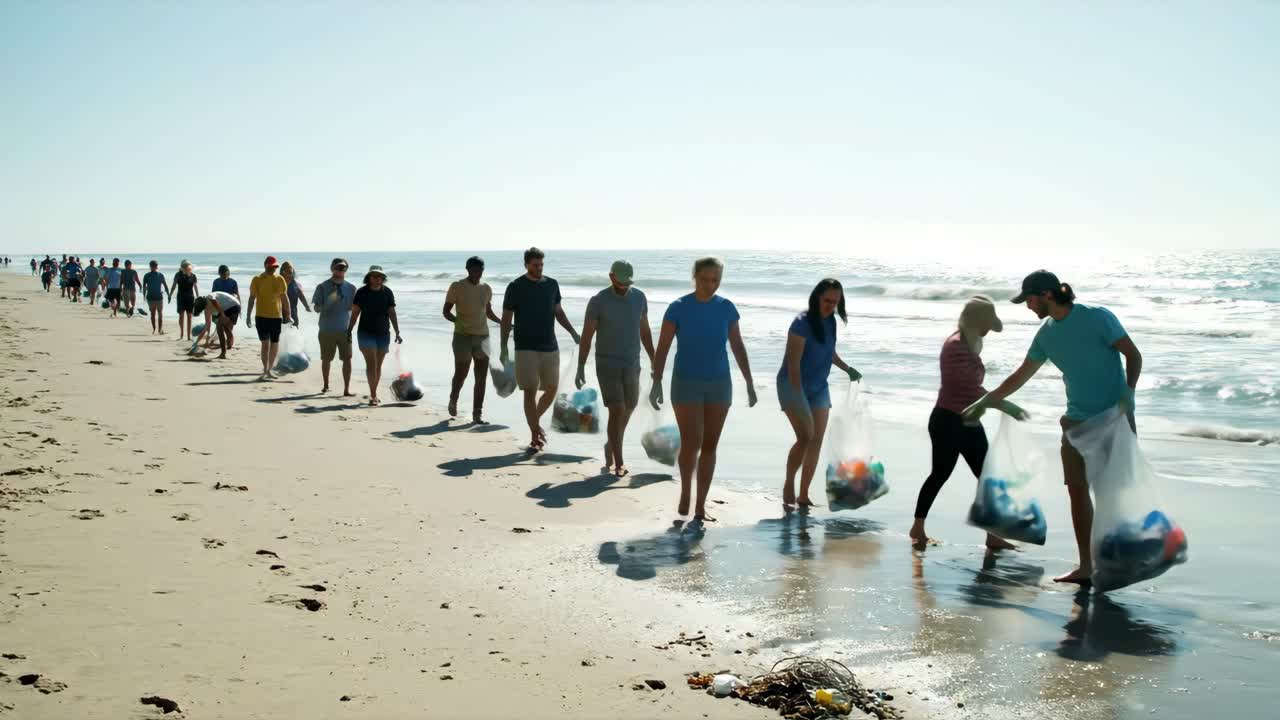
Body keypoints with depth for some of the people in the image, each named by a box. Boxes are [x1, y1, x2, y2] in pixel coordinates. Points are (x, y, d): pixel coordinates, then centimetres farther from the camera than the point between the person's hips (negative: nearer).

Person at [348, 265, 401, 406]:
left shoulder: (387, 292, 1)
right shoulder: (362, 292, -3)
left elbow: (392, 313, 2)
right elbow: (355, 313, 1)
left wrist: (397, 333, -2)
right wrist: (349, 330, -3)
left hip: (383, 333, 2)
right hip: (366, 333, -2)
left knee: (378, 365, 9)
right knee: (371, 363, -13)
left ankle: (374, 393, 22)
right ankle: (373, 395, -15)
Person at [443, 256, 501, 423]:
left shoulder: (486, 289, 11)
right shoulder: (457, 287, -2)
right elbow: (446, 311, -1)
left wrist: (502, 322, 6)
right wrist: (459, 321, -20)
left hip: (482, 336, 4)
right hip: (463, 335, -4)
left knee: (481, 378, -1)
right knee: (460, 374, 0)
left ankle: (477, 414, 3)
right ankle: (453, 401, 29)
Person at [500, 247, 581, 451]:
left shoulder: (552, 285, 8)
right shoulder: (515, 287, -3)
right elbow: (506, 319, -1)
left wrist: (573, 333, 7)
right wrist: (504, 348, -5)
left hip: (550, 348, 4)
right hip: (526, 348, -4)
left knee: (551, 390, 8)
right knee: (530, 392, -7)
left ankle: (535, 420, 33)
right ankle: (535, 436, -1)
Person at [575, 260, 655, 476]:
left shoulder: (639, 297, 1)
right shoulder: (598, 301, -12)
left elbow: (644, 331, 11)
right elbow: (586, 336, -10)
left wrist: (654, 362, 12)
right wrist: (580, 368, -14)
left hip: (632, 365, 5)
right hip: (607, 365, -5)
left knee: (628, 409, 17)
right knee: (617, 411, -12)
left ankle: (610, 446, 41)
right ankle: (618, 463, -5)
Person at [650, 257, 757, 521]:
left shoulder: (726, 308, 0)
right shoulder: (678, 307, -9)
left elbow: (738, 347, 7)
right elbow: (662, 348, -9)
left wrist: (749, 383, 7)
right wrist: (656, 383, -18)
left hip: (719, 384, 3)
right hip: (686, 383, -3)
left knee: (710, 445, 4)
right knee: (691, 443, -11)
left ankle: (701, 506, 13)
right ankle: (685, 491, 17)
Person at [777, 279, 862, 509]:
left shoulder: (830, 322, 3)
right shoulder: (802, 323, -19)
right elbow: (793, 363, -23)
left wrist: (847, 369, 13)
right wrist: (798, 396, -28)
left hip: (819, 388, 7)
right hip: (793, 385, -7)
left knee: (817, 441, 4)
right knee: (806, 437, -18)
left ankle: (803, 495, 13)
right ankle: (788, 484, 4)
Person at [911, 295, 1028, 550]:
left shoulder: (969, 345, 12)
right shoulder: (956, 347, -19)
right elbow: (973, 390, -21)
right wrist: (1006, 406, -17)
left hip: (968, 423, 9)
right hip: (948, 422, -9)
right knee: (940, 474, 1)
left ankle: (993, 535, 10)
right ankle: (918, 528, 16)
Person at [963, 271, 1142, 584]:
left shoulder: (1096, 317, -11)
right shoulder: (1046, 333, 8)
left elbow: (1133, 354, -7)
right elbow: (1021, 375, 17)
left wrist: (1128, 393, -20)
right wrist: (984, 402, 19)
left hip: (1113, 418, -6)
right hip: (1077, 419, 6)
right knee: (1077, 488, 3)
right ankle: (1085, 566, 9)